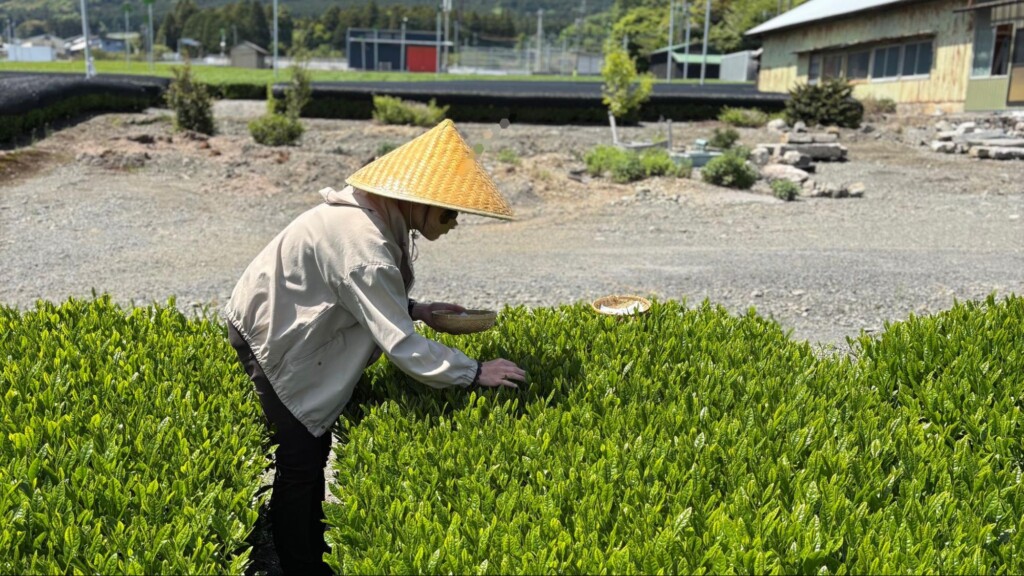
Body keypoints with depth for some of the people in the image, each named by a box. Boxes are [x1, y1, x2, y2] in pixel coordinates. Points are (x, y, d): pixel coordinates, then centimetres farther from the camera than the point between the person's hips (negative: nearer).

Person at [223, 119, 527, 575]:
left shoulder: (379, 217, -4)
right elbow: (399, 344, -36)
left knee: (315, 450, 17)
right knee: (300, 461, -3)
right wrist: (475, 373, -32)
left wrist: (414, 309, -4)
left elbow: (365, 297, 10)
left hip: (290, 331, 10)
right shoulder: (361, 241, -34)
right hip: (270, 337, -10)